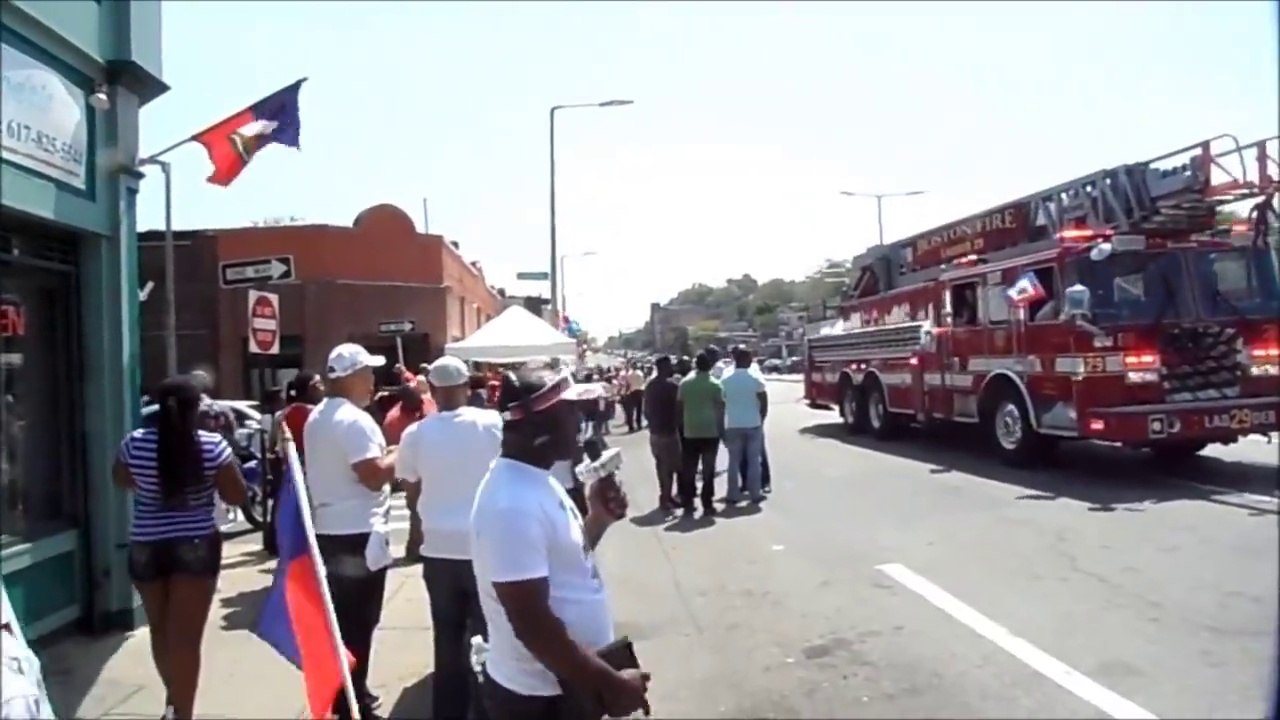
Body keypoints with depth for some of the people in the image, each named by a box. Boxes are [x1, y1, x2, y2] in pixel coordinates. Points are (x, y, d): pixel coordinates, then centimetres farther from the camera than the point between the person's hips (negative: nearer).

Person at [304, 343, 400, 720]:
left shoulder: (316, 418, 12)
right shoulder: (356, 420, -18)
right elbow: (374, 476, -23)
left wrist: (383, 455, 18)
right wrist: (397, 455, -8)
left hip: (326, 530, 9)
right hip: (359, 535, -9)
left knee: (340, 622, 17)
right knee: (358, 625, 1)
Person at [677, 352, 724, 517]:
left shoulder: (685, 382, 2)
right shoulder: (714, 384, -5)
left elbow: (679, 405, 5)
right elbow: (720, 408, -4)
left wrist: (682, 426, 15)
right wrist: (721, 428, 7)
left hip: (690, 431, 2)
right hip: (711, 430, -2)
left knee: (688, 468, 10)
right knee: (708, 469, 3)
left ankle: (687, 503, 14)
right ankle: (707, 505, 3)